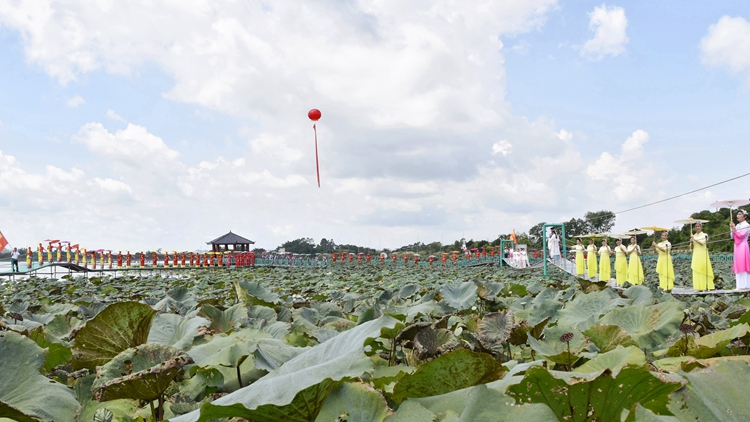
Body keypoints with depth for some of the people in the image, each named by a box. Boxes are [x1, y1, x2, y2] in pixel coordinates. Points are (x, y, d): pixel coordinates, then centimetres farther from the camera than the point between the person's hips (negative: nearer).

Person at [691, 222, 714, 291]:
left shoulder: (704, 235, 3)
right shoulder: (694, 236, 16)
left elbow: (702, 242, -13)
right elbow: (692, 247, 13)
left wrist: (695, 239, -13)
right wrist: (691, 242, -6)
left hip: (703, 254, -4)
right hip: (696, 254, 4)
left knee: (704, 269, -9)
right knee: (696, 270, -3)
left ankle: (707, 286, -8)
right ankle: (699, 287, -4)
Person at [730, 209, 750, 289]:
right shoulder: (737, 225, 16)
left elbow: (741, 235, -15)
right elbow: (733, 236, 13)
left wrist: (734, 228, -14)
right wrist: (732, 228, 2)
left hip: (743, 246, -8)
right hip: (737, 247, 8)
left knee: (743, 265, -9)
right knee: (738, 266, 6)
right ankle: (740, 285, 7)